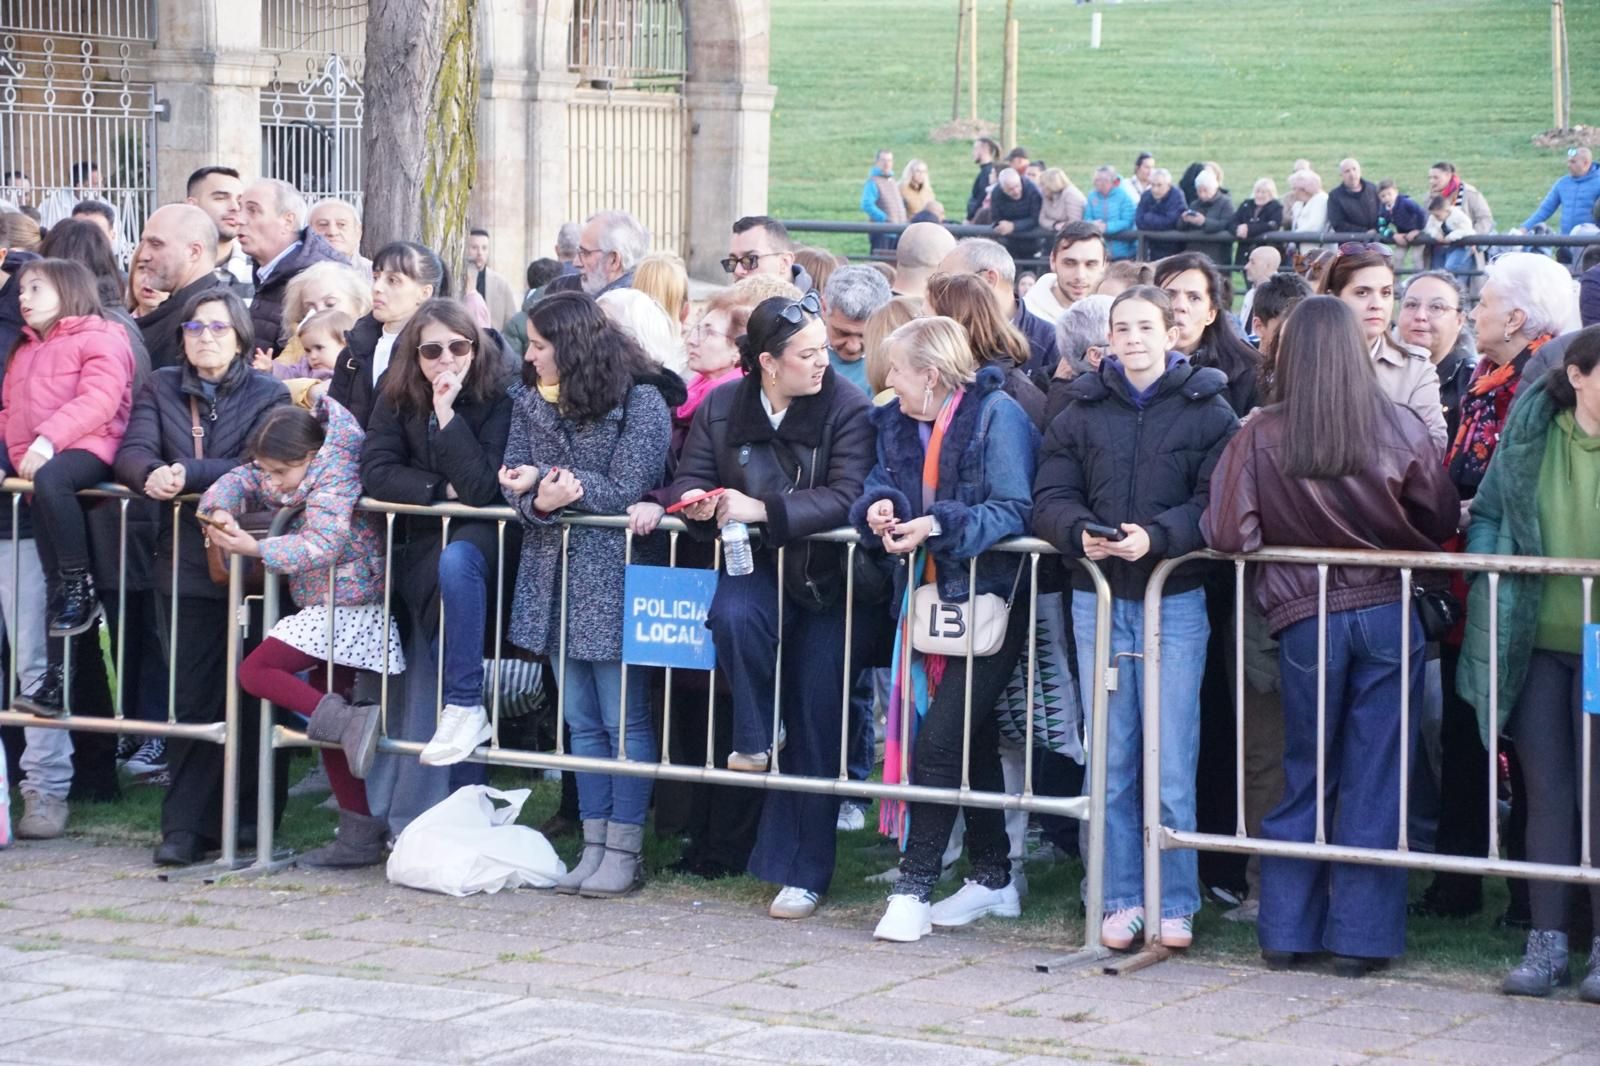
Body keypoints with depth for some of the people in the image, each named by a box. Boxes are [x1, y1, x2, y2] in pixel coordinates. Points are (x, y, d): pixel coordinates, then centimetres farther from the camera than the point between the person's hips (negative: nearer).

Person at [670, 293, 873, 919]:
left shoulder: (847, 409, -10)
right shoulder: (722, 408, 0)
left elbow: (845, 497, -19)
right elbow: (689, 480, 4)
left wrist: (763, 510, -28)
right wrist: (700, 501, -21)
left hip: (823, 573, -2)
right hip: (756, 567, 2)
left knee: (815, 724, -2)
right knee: (732, 614, -35)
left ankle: (801, 871, 8)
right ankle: (756, 735, -9)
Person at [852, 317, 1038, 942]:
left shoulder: (997, 415, -13)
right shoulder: (898, 422, 10)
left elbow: (1013, 510, -19)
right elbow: (883, 483, 13)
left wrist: (937, 526, -28)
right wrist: (881, 507, -10)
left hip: (991, 602, -8)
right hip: (934, 598, 8)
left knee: (939, 741, -13)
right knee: (973, 739, 15)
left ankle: (914, 890, -10)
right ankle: (994, 880, 25)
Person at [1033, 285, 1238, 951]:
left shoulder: (1208, 411, 0)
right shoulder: (1082, 410, 9)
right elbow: (1050, 497, 3)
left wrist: (1157, 536, -24)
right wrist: (1082, 533, -17)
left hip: (1175, 600, -3)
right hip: (1098, 599, 3)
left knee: (1173, 764, -1)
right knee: (1110, 760, 7)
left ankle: (1175, 903, 8)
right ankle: (1121, 899, 15)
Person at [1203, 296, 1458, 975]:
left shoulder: (1260, 437, -10)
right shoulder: (1400, 429, -8)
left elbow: (1226, 534, -13)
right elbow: (1443, 522, 1)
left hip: (1306, 620, 0)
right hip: (1391, 614, 0)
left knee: (1305, 775, 14)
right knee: (1375, 781, 6)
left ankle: (1286, 931, 18)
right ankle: (1359, 937, 9)